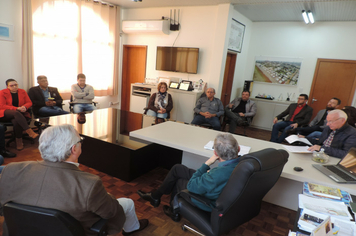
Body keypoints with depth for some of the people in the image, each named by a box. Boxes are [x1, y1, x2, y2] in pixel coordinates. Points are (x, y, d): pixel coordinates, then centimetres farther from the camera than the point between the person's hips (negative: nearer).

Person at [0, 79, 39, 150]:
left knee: (16, 121, -34)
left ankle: (19, 141, -26)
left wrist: (25, 107, -17)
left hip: (19, 113, 2)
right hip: (6, 114, -2)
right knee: (16, 113, -38)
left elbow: (29, 102, 8)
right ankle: (29, 131, -45)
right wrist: (16, 108, -21)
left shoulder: (22, 91, 9)